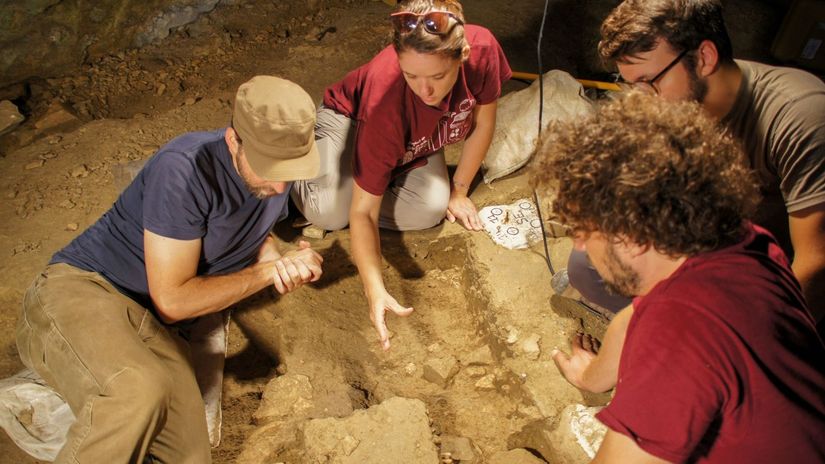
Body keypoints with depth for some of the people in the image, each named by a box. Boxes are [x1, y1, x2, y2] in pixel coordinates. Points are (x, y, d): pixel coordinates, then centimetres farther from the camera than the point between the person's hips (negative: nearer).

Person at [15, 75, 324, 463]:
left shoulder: (276, 174, -1)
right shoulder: (186, 168, -23)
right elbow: (173, 298, -17)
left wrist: (281, 263, -3)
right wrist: (268, 272, -10)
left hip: (156, 329, 6)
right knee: (141, 392, -38)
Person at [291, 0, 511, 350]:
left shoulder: (483, 49, -35)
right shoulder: (386, 100, -43)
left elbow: (483, 122, -12)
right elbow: (363, 212, -37)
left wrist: (458, 192, -7)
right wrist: (376, 292, -46)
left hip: (414, 138, 4)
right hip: (351, 117, -4)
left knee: (431, 209, -23)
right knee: (331, 214, -28)